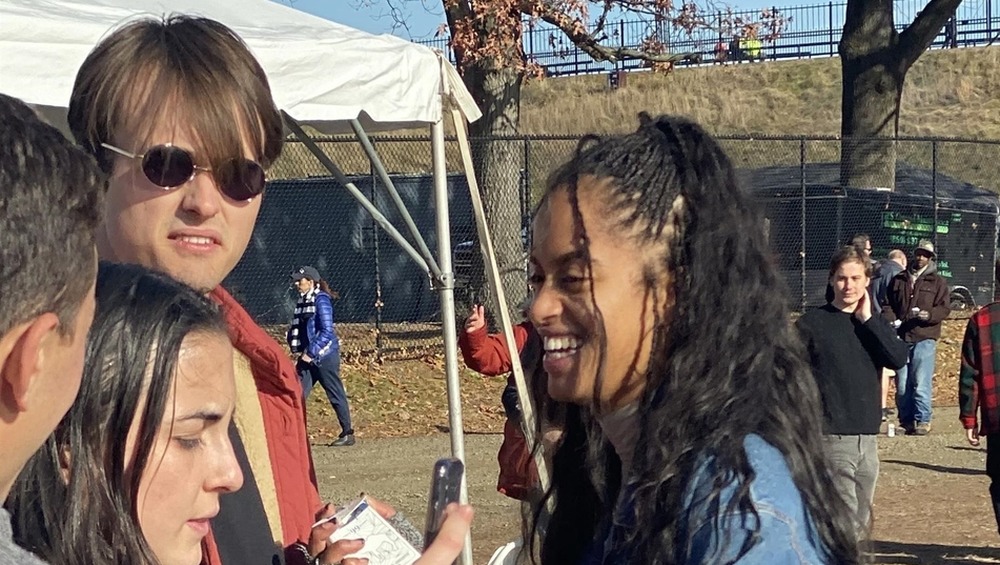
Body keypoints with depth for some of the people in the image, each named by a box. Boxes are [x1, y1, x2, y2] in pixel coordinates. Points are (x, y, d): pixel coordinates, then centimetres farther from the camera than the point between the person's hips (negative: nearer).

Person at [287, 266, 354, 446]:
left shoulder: (321, 301, -12)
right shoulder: (302, 301, 12)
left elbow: (327, 331, -18)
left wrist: (311, 352, -18)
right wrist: (297, 349, 5)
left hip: (325, 356, -8)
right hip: (307, 356, 8)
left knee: (336, 396, 1)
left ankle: (348, 434, 10)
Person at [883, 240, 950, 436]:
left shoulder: (937, 282, 8)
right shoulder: (898, 280, 16)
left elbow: (944, 308, 1)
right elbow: (889, 304, 18)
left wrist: (929, 315, -19)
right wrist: (890, 319, -2)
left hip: (924, 338, -3)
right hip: (900, 338, 3)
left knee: (921, 382, -10)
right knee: (902, 384, 3)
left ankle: (923, 420, -3)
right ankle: (907, 420, 13)